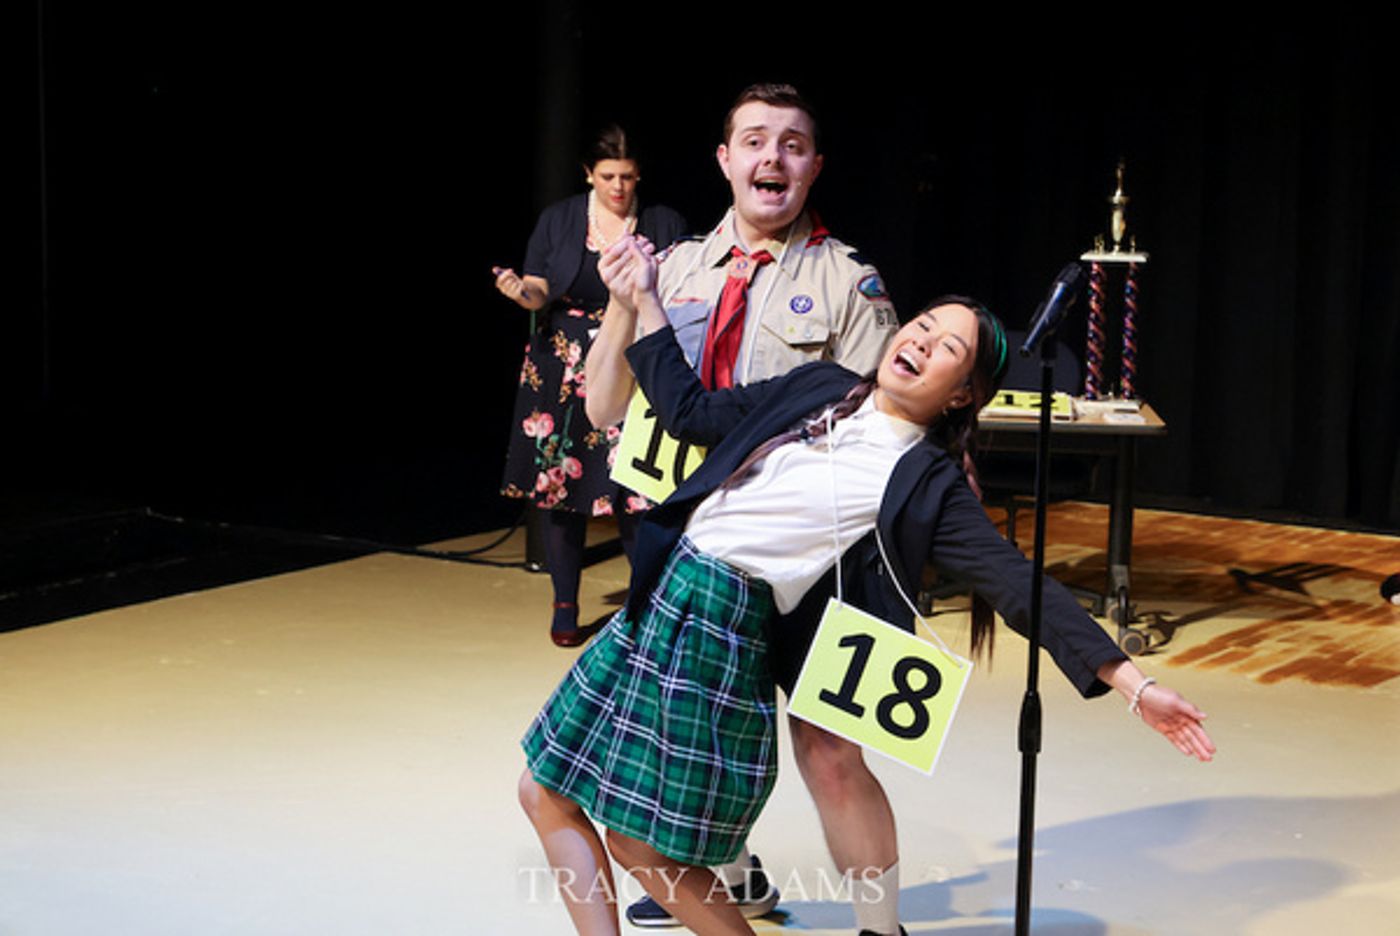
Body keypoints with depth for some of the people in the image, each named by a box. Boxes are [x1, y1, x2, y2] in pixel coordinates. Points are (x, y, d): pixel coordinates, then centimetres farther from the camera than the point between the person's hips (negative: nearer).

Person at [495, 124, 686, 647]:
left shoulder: (665, 225, 5)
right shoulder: (559, 220, 8)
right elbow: (540, 290, 6)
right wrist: (520, 290, -16)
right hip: (562, 367, 2)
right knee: (557, 481, 2)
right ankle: (565, 606, 13)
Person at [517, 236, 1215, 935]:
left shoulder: (927, 485, -4)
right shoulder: (819, 387, 12)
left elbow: (1019, 586, -9)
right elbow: (694, 414, 18)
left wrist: (1135, 686, -16)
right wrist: (644, 301, 15)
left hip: (730, 629, -6)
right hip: (658, 596, 6)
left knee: (643, 844, -5)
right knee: (545, 792, 8)